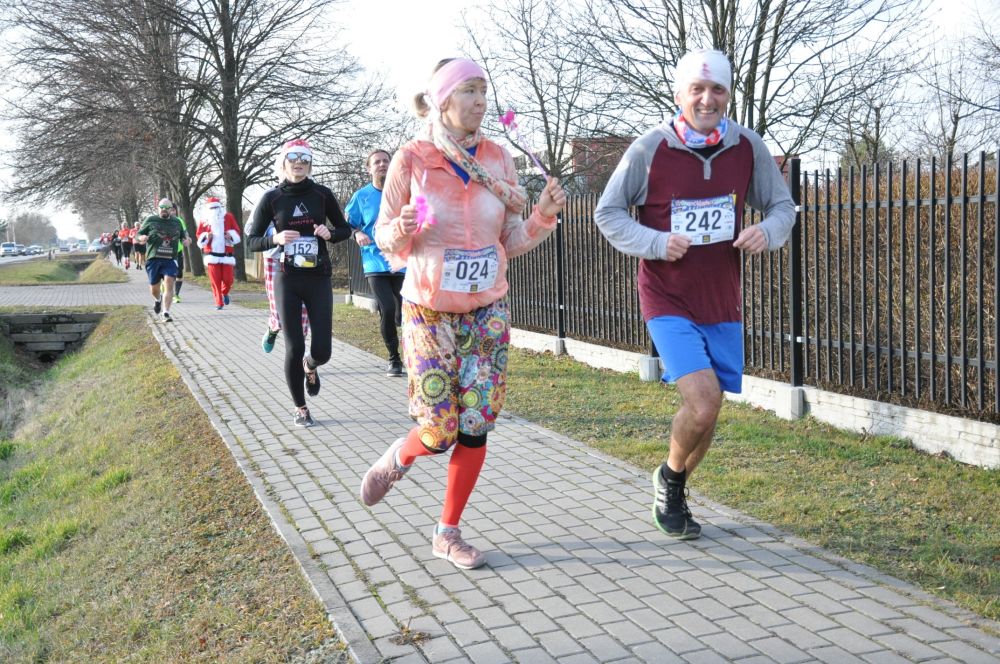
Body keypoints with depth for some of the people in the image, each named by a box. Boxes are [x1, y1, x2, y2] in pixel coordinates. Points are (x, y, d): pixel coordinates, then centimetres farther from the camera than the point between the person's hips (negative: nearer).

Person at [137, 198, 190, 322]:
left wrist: (186, 240, 1)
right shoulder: (150, 221, 3)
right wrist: (141, 238, -20)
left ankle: (166, 313, -16)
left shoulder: (177, 222, 11)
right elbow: (137, 236, 5)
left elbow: (182, 236, 24)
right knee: (154, 288, 11)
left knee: (169, 285, -18)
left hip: (170, 260, 0)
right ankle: (158, 300, 46)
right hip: (153, 259, 0)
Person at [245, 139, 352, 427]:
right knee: (294, 349, -3)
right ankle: (300, 408, 18)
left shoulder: (322, 194, 1)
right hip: (287, 280, -1)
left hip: (319, 279, 1)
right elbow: (251, 241, 3)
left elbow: (345, 229, 12)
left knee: (321, 350, -4)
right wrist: (276, 239, -17)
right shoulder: (272, 198, -1)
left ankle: (310, 367, 35)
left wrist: (330, 233, -10)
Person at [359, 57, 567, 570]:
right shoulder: (412, 159, -8)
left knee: (476, 427, 1)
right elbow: (386, 239, -2)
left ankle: (448, 533, 19)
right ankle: (397, 458, 34)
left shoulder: (498, 159, 1)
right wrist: (402, 231, -24)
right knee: (439, 433, -2)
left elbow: (511, 242, 5)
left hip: (488, 311, 3)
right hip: (429, 313, -3)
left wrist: (543, 216, -13)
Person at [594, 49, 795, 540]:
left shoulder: (748, 148, -1)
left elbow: (782, 205, 10)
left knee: (707, 412, 11)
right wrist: (656, 243, -18)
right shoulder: (649, 149, -10)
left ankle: (673, 496, 37)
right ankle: (670, 476, 12)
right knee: (704, 401, -20)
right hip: (668, 300, -4)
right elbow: (608, 213, -2)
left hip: (722, 301, 4)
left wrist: (768, 231, -14)